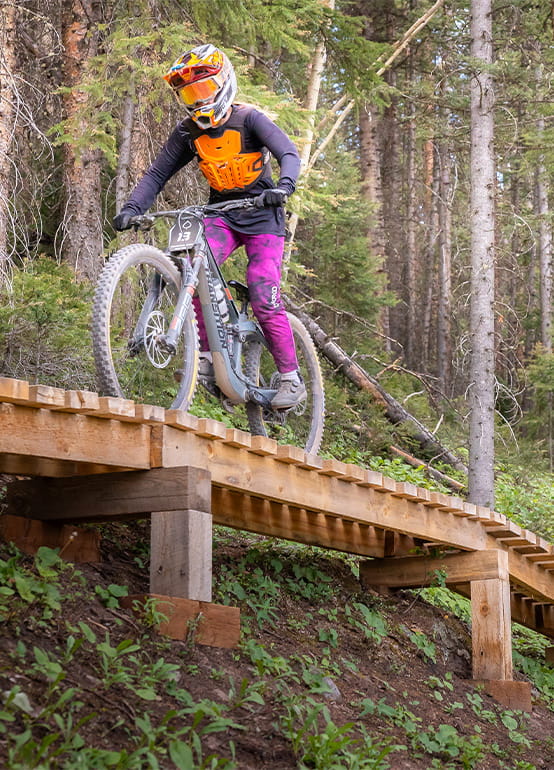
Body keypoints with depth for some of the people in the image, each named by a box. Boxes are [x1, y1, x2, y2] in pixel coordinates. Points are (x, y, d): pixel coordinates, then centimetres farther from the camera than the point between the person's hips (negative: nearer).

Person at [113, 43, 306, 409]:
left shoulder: (248, 118, -13)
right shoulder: (188, 132, 0)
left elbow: (289, 154, -24)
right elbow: (157, 175, -2)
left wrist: (283, 186, -45)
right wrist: (131, 209, -19)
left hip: (261, 214, -4)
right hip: (221, 214, 4)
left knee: (263, 299, -15)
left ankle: (292, 379, -1)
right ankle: (208, 356, -16)